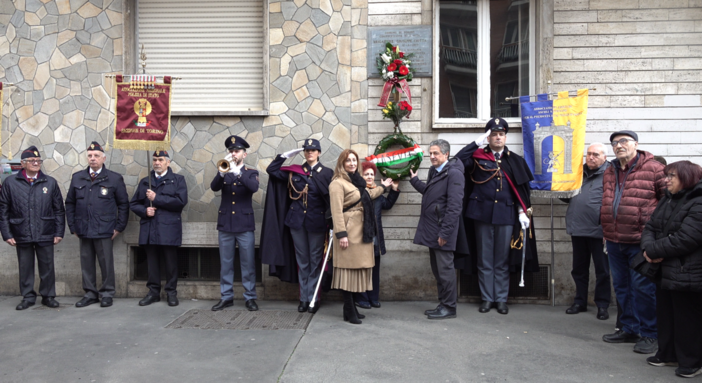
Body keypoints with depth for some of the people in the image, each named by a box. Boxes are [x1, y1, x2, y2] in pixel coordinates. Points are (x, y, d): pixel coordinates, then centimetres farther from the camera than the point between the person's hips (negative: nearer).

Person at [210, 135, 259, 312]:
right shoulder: (224, 172, 10)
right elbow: (214, 187, -8)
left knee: (248, 264, 1)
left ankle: (250, 297, 10)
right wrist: (222, 172, -25)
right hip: (225, 224, 2)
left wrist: (237, 172, -28)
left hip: (245, 224, -2)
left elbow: (254, 187, -18)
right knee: (225, 264, 7)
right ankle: (226, 297, 17)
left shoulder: (251, 173, 4)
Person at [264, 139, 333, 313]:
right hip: (297, 220, 3)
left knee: (315, 261, 4)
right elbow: (271, 170, 11)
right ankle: (304, 298, 16)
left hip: (317, 222, -2)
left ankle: (313, 299, 11)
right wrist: (286, 155, 3)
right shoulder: (295, 171, 8)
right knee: (302, 261, 9)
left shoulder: (327, 173, 1)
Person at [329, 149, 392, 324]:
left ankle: (350, 308, 19)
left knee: (356, 269, 11)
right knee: (349, 268, -5)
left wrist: (383, 187, 45)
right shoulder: (337, 183, -10)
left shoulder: (356, 180, 18)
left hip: (361, 231, 9)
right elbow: (337, 211, -16)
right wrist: (341, 234, -21)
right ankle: (349, 312, 3)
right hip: (349, 232, -9)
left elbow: (368, 195, 36)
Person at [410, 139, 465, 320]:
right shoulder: (434, 171, 15)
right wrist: (415, 180, 21)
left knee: (445, 269, -2)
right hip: (431, 230, 10)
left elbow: (454, 206, -20)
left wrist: (445, 232, -22)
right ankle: (443, 304, 26)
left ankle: (449, 308, 9)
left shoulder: (453, 173, -15)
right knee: (437, 269, 15)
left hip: (442, 231, -9)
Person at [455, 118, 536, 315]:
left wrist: (523, 211, -3)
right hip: (482, 213, -1)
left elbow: (523, 189, 8)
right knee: (485, 260, 7)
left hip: (506, 215, 1)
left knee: (502, 260, 7)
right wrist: (477, 142, -8)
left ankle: (501, 299, 17)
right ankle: (487, 298, 17)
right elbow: (457, 160, -13)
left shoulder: (515, 160, 10)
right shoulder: (478, 157, 5)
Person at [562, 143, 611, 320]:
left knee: (602, 270, 6)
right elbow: (569, 198, 25)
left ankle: (602, 305, 17)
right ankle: (580, 302, 26)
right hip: (578, 230, 6)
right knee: (579, 268, 14)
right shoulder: (579, 173, 14)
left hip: (598, 231, -5)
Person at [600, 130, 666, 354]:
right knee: (621, 286, 14)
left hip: (640, 241, -7)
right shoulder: (610, 172, 14)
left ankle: (649, 334, 13)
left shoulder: (653, 169, -7)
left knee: (642, 287, -1)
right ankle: (629, 329, 28)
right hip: (614, 241, 7)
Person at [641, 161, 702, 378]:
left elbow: (684, 239, -24)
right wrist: (648, 247, -10)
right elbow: (650, 227, 10)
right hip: (664, 270, 9)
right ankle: (667, 354, 31)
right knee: (665, 314, 17)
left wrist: (654, 250, -16)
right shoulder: (667, 200, 13)